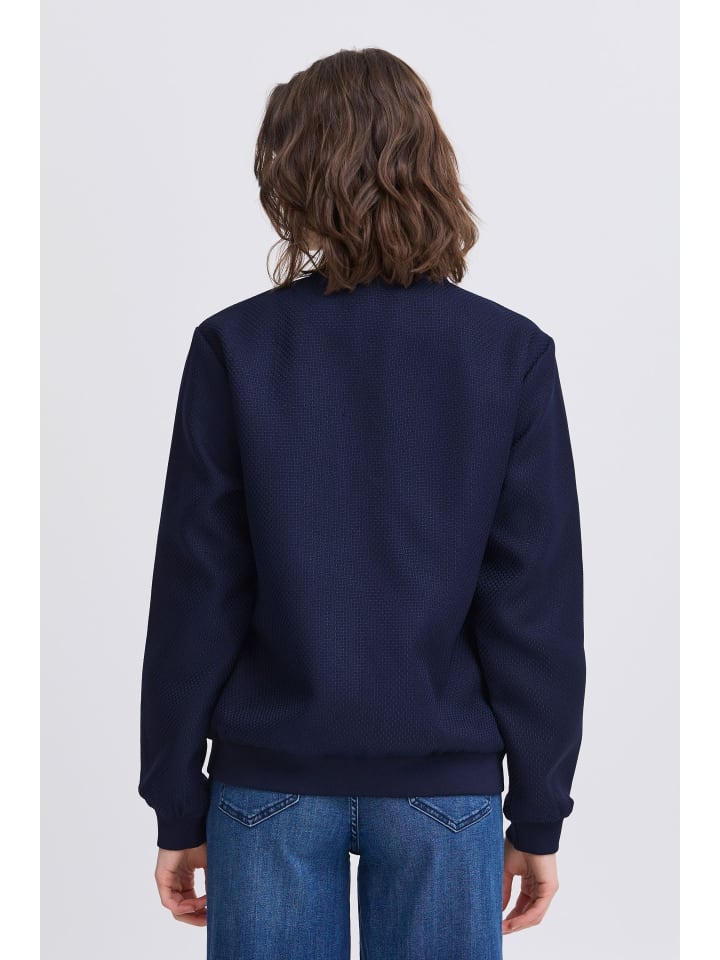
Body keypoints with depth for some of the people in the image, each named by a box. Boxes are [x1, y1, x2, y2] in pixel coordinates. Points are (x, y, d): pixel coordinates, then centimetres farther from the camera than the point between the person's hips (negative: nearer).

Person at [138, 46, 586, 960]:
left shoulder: (232, 347, -6)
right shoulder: (513, 353, -5)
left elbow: (197, 594, -4)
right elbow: (537, 603, -5)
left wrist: (178, 809, 4)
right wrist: (539, 813, 4)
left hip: (271, 781, 0)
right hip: (444, 781, 0)